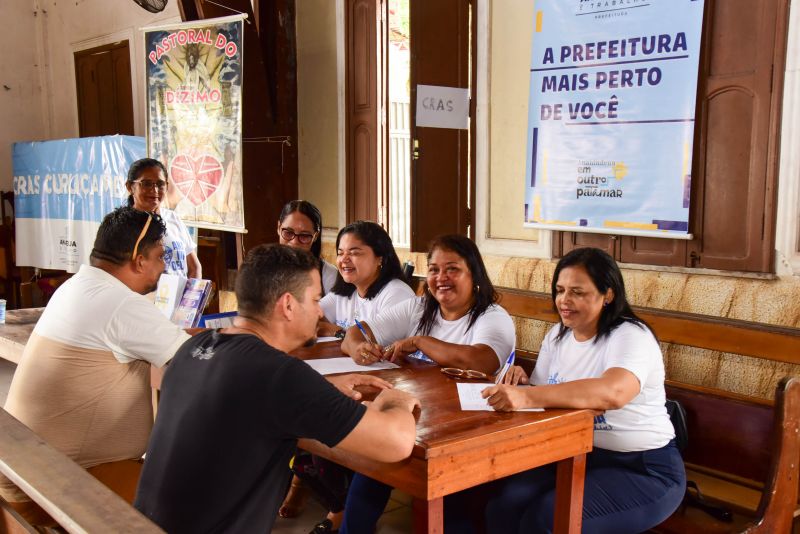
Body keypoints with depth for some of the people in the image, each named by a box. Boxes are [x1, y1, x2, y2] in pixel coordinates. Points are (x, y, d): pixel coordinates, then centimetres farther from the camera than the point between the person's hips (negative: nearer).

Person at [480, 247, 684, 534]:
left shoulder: (631, 337, -16)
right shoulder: (557, 336, 7)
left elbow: (612, 393, -37)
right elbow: (543, 397, 16)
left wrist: (527, 396, -45)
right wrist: (521, 385, -8)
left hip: (644, 469, -6)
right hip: (576, 457, 6)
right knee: (503, 506, -16)